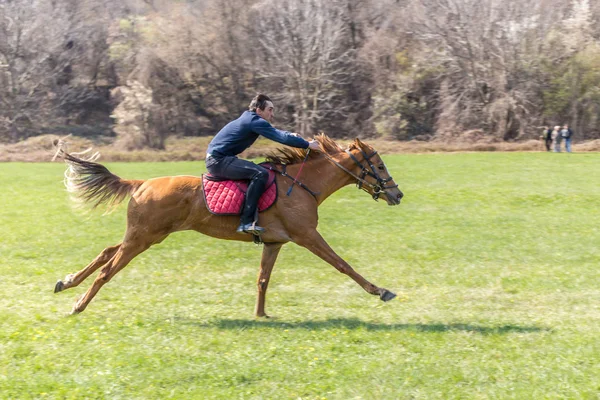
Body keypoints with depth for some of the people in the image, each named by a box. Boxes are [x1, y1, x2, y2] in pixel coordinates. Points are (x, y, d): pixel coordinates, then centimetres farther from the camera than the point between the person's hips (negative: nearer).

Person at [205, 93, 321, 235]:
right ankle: (246, 222, -28)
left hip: (215, 160, 11)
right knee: (260, 173, -25)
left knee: (256, 170, 26)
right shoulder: (255, 121, -14)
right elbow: (281, 138, -18)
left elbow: (276, 132, 30)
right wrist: (308, 145, -11)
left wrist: (290, 135, 13)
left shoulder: (250, 119, 17)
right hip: (219, 161, -11)